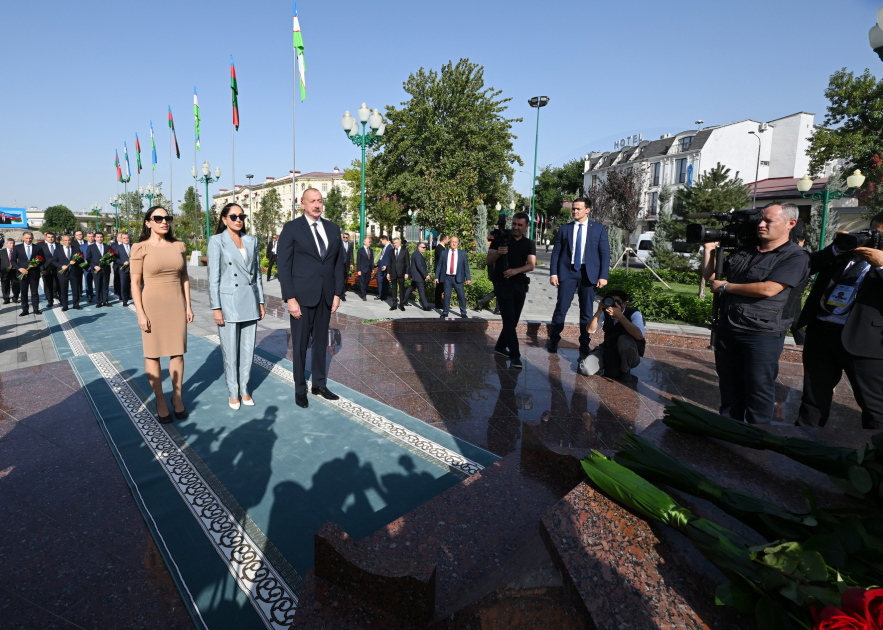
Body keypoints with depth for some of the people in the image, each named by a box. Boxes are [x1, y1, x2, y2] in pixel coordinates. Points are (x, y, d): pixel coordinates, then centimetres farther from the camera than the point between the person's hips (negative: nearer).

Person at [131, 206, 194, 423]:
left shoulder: (178, 246, 5)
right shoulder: (140, 248, -6)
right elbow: (135, 283, -7)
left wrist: (188, 306, 6)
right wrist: (140, 313, -12)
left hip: (176, 305, 3)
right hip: (152, 305, -3)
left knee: (177, 352, 8)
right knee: (152, 354, 6)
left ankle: (177, 397, 21)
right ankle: (160, 400, 18)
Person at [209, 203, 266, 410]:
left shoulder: (252, 240, 9)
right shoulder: (216, 241, -4)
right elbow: (213, 277, -7)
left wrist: (261, 302, 10)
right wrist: (216, 308, -11)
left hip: (250, 303, 4)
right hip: (228, 302, -4)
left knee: (248, 349, 10)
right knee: (230, 351, 6)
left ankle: (245, 389, 25)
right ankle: (233, 392, 21)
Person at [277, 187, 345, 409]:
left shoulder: (333, 228, 8)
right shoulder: (291, 228, -5)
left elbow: (338, 263, 9)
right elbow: (284, 266, -8)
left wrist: (337, 293, 3)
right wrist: (290, 298, -14)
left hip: (326, 296, 4)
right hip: (302, 296, -4)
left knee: (321, 341, 14)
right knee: (300, 344, 7)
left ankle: (319, 384, 27)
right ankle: (300, 389, 21)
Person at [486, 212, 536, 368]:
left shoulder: (529, 244, 7)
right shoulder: (501, 239, 0)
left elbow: (531, 265, -6)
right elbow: (489, 260, -3)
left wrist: (516, 270, -24)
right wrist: (498, 253, -24)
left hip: (520, 285, 4)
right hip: (503, 285, -4)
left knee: (513, 320, 12)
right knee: (509, 320, -10)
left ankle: (500, 346, 30)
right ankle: (515, 355, -11)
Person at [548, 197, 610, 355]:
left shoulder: (599, 229, 5)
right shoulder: (564, 228, 7)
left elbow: (605, 253, 2)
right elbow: (556, 252, 5)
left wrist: (603, 276, -6)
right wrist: (553, 273, -4)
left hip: (588, 274, 0)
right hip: (567, 272, 0)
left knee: (586, 312, 6)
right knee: (561, 308, -1)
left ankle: (584, 344, 17)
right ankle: (554, 340, 12)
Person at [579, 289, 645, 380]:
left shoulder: (634, 314, -16)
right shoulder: (606, 313, -3)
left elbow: (639, 336, -34)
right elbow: (591, 330, -10)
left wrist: (619, 315, -38)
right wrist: (599, 311, -23)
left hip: (628, 354, -4)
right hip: (609, 352, 4)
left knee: (624, 339, -38)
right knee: (586, 369, -20)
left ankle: (625, 370, -10)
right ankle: (612, 367, 10)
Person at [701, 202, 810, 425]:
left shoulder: (796, 256, -7)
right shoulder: (744, 251, 12)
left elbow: (768, 289, -20)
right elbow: (710, 275, 16)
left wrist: (725, 286, -11)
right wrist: (709, 249, 3)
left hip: (763, 335, -6)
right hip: (727, 330, 7)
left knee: (759, 391, 3)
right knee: (729, 387, 16)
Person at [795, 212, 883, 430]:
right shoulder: (848, 250, 13)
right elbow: (808, 266, 10)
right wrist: (836, 248, -2)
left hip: (863, 339, -4)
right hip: (820, 330, 4)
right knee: (814, 396, 17)